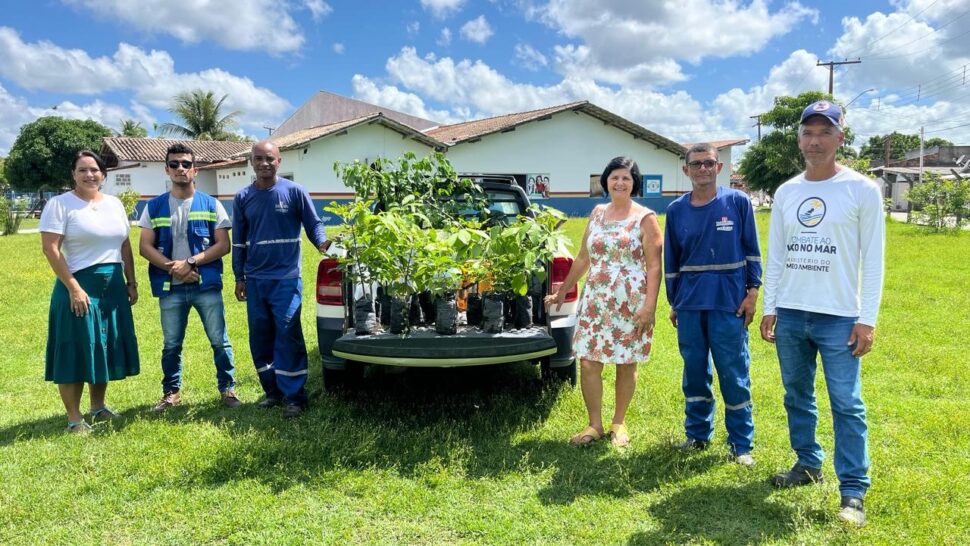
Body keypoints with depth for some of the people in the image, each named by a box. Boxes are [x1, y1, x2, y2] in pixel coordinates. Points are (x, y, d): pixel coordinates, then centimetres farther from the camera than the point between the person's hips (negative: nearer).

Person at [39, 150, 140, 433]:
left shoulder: (114, 203, 10)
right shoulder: (60, 204, -7)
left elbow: (125, 245, 14)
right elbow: (50, 248, -13)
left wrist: (132, 282, 10)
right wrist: (73, 287, -19)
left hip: (113, 285, 6)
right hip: (79, 285, -6)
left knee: (106, 347, 13)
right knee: (76, 350, -1)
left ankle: (98, 406, 27)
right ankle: (74, 417, 8)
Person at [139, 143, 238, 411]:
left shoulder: (211, 204, 3)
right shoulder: (154, 206, 7)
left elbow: (223, 245, -2)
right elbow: (145, 247, 3)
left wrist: (191, 262, -14)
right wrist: (171, 267, -13)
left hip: (207, 285, -1)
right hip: (170, 288, 2)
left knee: (219, 341, 3)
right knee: (171, 345, 13)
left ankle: (227, 389, 16)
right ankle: (172, 392, 28)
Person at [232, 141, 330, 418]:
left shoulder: (294, 192, -2)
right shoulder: (243, 198, 8)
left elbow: (314, 224, 2)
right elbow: (239, 241, 13)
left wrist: (322, 243, -18)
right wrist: (239, 277, 11)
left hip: (286, 278, -4)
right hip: (255, 280, 4)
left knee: (287, 336, -7)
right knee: (260, 338, 9)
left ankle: (294, 396, 0)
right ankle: (273, 390, 23)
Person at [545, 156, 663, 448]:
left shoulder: (645, 218, -2)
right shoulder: (597, 213, 11)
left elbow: (654, 266, -8)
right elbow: (583, 258, 17)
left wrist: (649, 306, -17)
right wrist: (563, 291, 18)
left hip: (631, 305, -4)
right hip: (595, 302, 4)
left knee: (626, 365, 6)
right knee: (588, 364, -1)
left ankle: (619, 424, 24)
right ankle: (595, 425, 15)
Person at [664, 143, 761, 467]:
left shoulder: (738, 202, 0)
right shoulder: (676, 210, 6)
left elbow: (752, 251, 3)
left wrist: (752, 292, -4)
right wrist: (673, 303, 12)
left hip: (729, 304, -3)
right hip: (689, 306, 3)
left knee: (734, 375, 2)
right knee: (695, 373, 12)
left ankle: (741, 444, 14)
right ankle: (697, 434, 27)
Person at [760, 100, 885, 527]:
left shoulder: (862, 189, -4)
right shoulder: (785, 193, 8)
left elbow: (873, 260, -5)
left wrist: (867, 319, -10)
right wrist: (769, 309, 7)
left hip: (839, 316, -4)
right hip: (790, 314, 5)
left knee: (847, 405, -3)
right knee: (797, 397, 14)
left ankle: (853, 490, 6)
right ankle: (808, 464, 30)